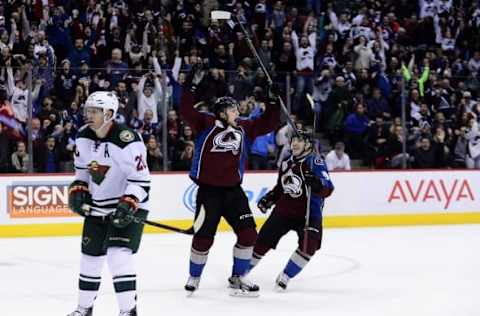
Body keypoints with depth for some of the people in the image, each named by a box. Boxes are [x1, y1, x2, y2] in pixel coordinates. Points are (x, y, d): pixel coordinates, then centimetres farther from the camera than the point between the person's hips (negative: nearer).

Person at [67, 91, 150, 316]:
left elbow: (141, 179, -22)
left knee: (119, 256, -19)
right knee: (90, 256, 13)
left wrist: (128, 205, -30)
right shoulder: (83, 137, -1)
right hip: (97, 207, 7)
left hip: (129, 207, -7)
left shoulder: (127, 141, -24)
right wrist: (78, 190, 2)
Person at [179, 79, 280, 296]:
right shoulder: (206, 124, -4)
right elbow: (186, 111, -13)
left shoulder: (243, 128, 10)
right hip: (208, 190, -5)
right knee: (204, 236, 1)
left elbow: (268, 124, 15)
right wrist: (191, 88, -17)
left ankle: (237, 278, 14)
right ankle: (194, 277, 22)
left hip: (233, 190, 5)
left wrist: (272, 104, 6)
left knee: (248, 233, -1)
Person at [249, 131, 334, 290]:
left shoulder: (315, 162, -13)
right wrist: (269, 198, 6)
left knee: (309, 245, -24)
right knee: (262, 241, 6)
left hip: (308, 213, -5)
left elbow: (327, 190, -22)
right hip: (283, 210, 5)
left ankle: (284, 277, -9)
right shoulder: (286, 163, 7)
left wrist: (316, 183, -43)